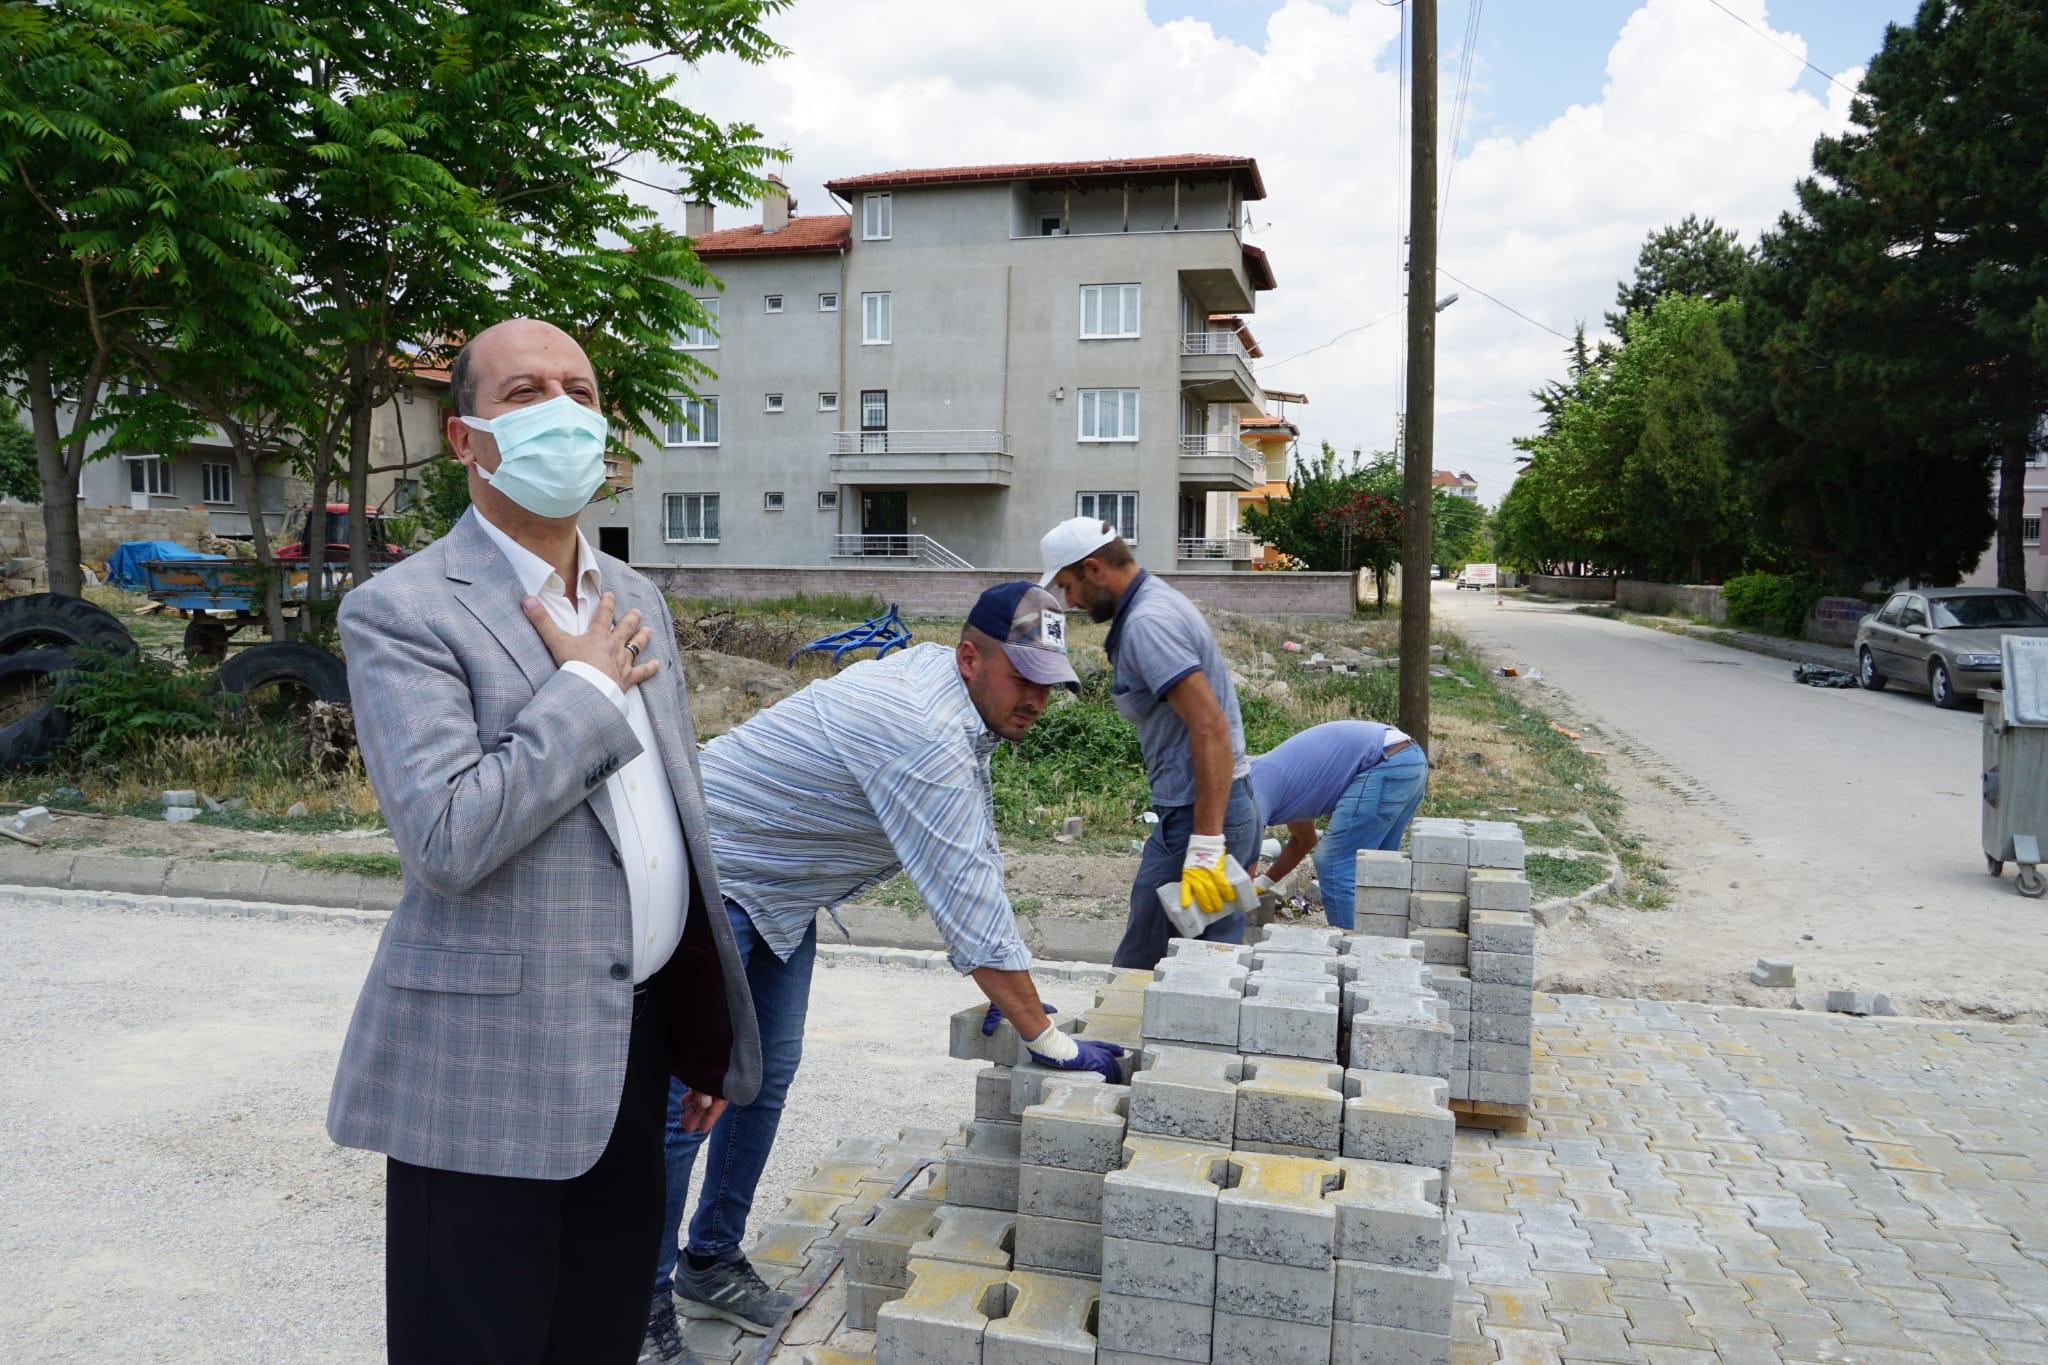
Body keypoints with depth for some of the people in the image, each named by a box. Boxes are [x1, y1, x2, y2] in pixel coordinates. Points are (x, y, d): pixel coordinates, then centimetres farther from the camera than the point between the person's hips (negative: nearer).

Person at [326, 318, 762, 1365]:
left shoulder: (635, 601, 11)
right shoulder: (402, 611, -11)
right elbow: (448, 838, -24)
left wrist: (704, 1035, 17)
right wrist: (587, 687, -15)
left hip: (634, 1044, 7)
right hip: (491, 1078, -6)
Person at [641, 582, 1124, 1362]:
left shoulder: (960, 694, -2)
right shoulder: (921, 732, -33)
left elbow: (974, 858, 5)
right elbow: (966, 902, -33)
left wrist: (1001, 982, 1)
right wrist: (1050, 1041, -28)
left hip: (782, 895, 10)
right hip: (710, 879, -10)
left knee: (767, 1078, 13)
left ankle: (711, 1259, 28)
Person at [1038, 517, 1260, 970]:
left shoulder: (1146, 623, -16)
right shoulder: (1159, 602, 17)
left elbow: (1211, 727, -25)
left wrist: (1205, 846, -28)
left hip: (1198, 816, -10)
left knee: (1137, 971, -2)